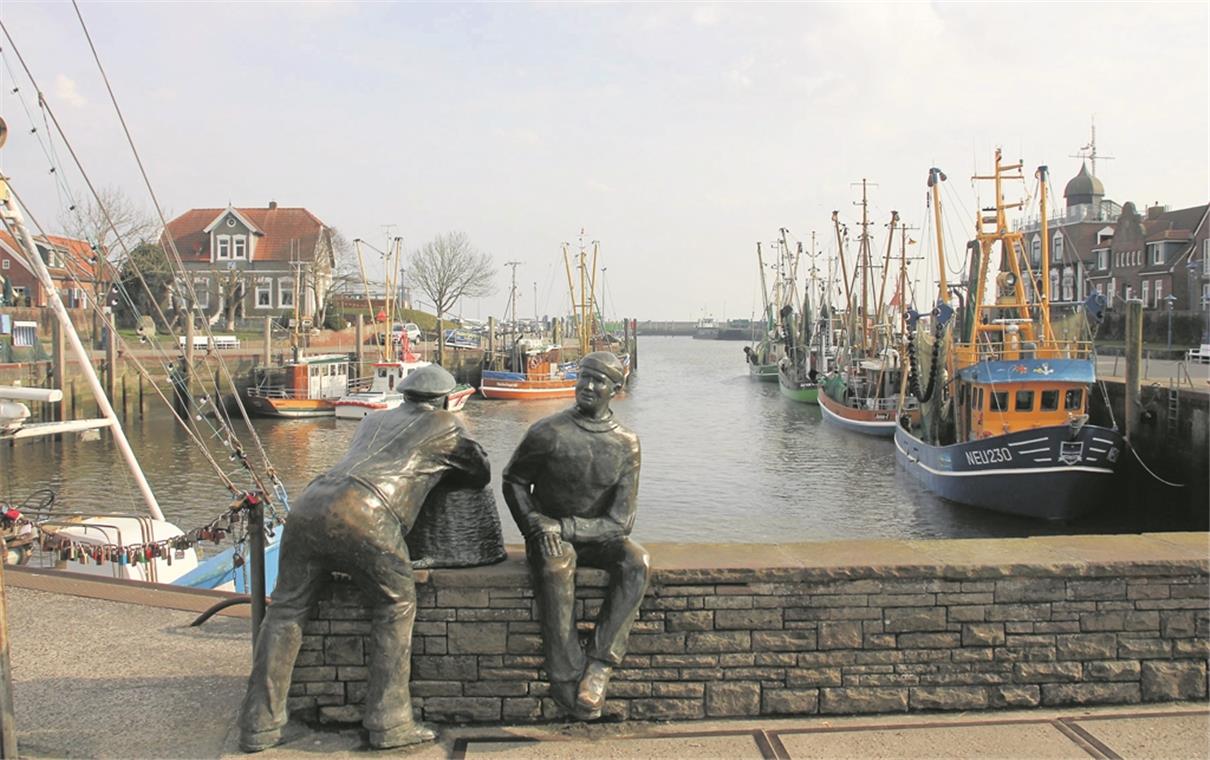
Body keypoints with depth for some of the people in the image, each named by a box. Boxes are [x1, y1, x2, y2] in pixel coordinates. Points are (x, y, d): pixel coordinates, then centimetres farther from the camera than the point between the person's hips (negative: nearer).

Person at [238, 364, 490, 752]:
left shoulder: (373, 420, 33)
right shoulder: (443, 426, 19)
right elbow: (481, 473, 30)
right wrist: (443, 473, 47)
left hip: (309, 506, 6)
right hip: (362, 516, -5)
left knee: (287, 610, 13)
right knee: (395, 606, 10)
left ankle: (259, 727, 14)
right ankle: (389, 723, 7)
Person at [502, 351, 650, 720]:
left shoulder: (626, 445, -4)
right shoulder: (548, 432, -9)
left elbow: (620, 521, -8)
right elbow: (514, 481, 5)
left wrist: (564, 527, -20)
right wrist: (536, 525, -11)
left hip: (596, 536, 2)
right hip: (549, 535, -2)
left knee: (637, 563, -28)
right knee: (557, 566, -36)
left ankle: (599, 665, -30)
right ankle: (567, 679, -30)